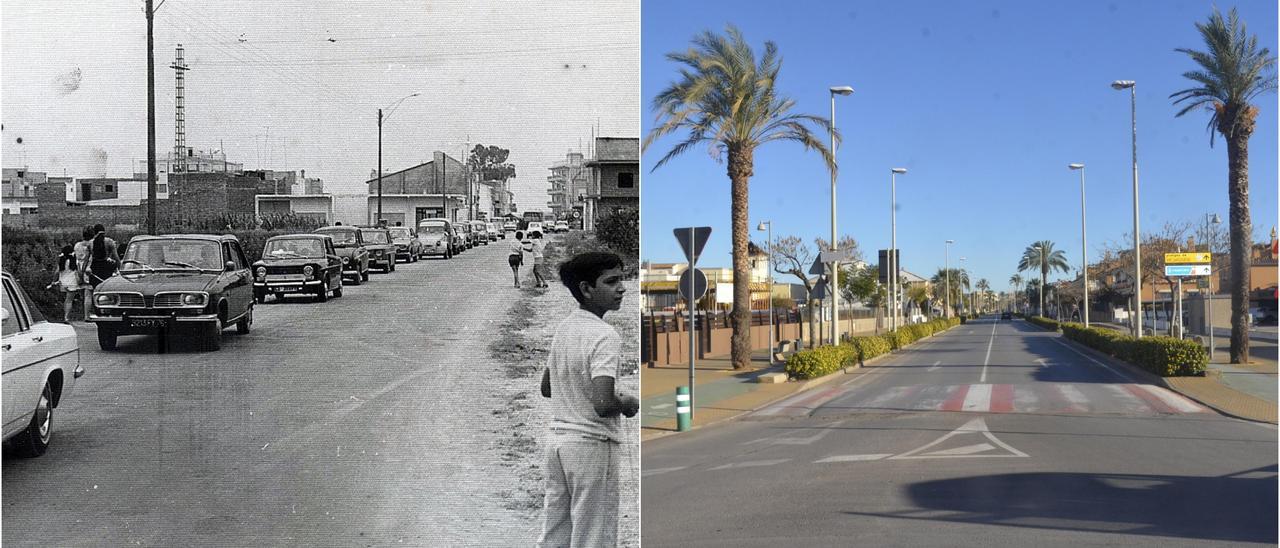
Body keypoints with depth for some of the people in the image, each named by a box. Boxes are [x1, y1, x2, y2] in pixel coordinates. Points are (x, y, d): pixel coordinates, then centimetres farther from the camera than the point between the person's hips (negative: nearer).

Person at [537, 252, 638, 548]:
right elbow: (603, 404, -28)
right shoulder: (605, 335, -19)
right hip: (591, 444, -8)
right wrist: (627, 403, -9)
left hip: (557, 437, 8)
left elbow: (547, 387, 19)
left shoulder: (563, 327, 8)